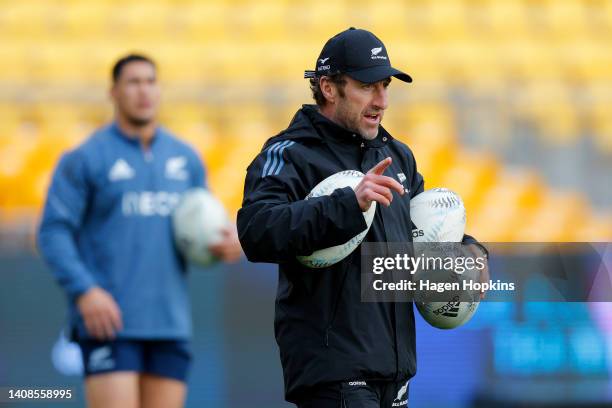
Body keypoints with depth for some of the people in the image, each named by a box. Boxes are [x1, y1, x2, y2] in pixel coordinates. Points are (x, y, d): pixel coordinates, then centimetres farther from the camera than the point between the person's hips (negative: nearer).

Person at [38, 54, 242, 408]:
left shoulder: (187, 159, 15)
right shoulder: (85, 159, 0)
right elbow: (54, 232, -5)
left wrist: (229, 243, -3)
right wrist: (84, 291, -18)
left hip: (170, 324, 5)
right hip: (108, 322, -5)